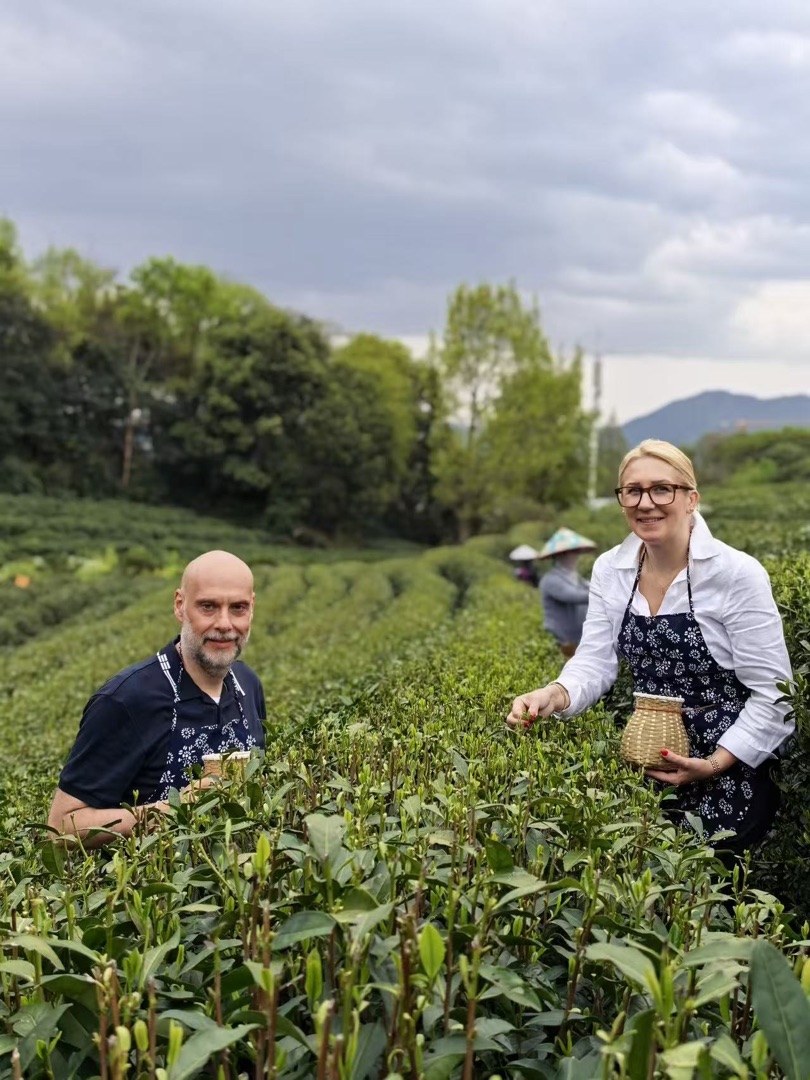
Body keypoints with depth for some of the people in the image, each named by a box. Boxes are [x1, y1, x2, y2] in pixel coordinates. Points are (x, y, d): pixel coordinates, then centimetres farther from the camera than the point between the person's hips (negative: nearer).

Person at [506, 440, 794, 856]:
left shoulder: (738, 574, -16)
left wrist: (716, 765, -21)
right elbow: (596, 661, -3)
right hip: (648, 759, 4)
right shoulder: (609, 570, 0)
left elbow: (772, 692, -14)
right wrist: (553, 695, -24)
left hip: (731, 768, -4)